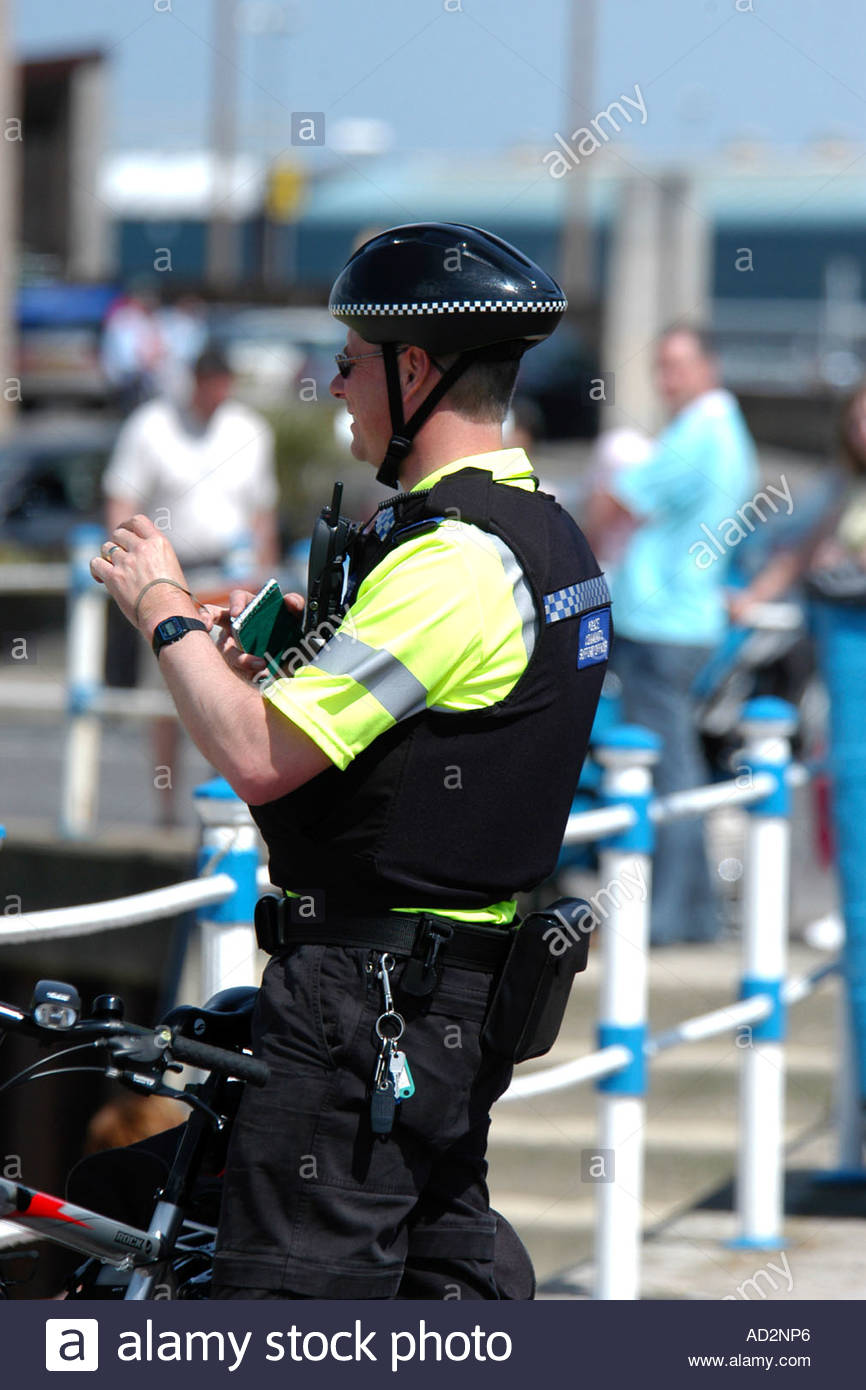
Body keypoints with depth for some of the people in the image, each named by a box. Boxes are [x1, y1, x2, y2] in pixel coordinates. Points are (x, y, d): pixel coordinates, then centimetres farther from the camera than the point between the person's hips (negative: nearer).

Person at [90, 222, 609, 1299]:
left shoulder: (451, 559, -20)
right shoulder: (548, 536, 12)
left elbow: (260, 757, -24)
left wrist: (163, 608, -10)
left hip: (367, 999, -10)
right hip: (467, 998, 10)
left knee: (285, 1324, -9)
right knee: (445, 1280, 15)